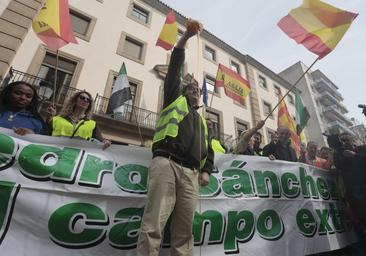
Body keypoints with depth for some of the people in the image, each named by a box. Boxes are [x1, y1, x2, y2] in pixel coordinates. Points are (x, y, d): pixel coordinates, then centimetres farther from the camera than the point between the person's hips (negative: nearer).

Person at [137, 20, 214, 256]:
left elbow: (208, 150, 27)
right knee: (154, 224, -14)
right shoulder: (175, 101, 23)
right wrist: (186, 36, 17)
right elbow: (175, 66, 17)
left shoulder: (202, 121, 32)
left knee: (184, 231, -1)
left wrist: (206, 171, 9)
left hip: (191, 173, 5)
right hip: (166, 163, -4)